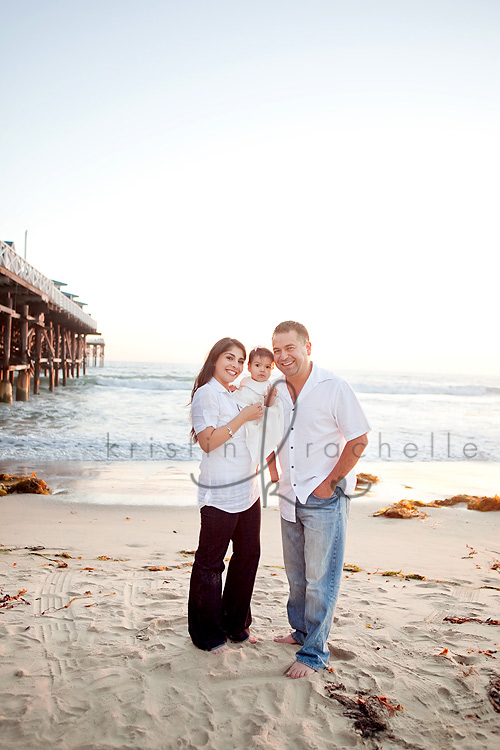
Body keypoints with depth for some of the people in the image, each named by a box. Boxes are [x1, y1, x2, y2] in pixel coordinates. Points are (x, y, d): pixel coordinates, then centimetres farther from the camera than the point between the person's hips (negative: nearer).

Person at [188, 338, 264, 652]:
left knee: (248, 555, 15)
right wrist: (243, 417, -19)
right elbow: (208, 442, -19)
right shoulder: (206, 393, -9)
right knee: (210, 564, 4)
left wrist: (266, 406, 13)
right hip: (220, 494, -9)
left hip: (248, 491, 9)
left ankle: (235, 624, 32)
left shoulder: (235, 396, 17)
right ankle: (206, 633, 20)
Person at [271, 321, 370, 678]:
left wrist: (330, 483, -13)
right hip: (290, 498, 6)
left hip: (325, 499, -6)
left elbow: (359, 440, -11)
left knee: (320, 579, 3)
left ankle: (314, 652, 18)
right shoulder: (277, 392, 4)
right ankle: (301, 631, 40)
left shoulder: (334, 388, -14)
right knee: (296, 575, 19)